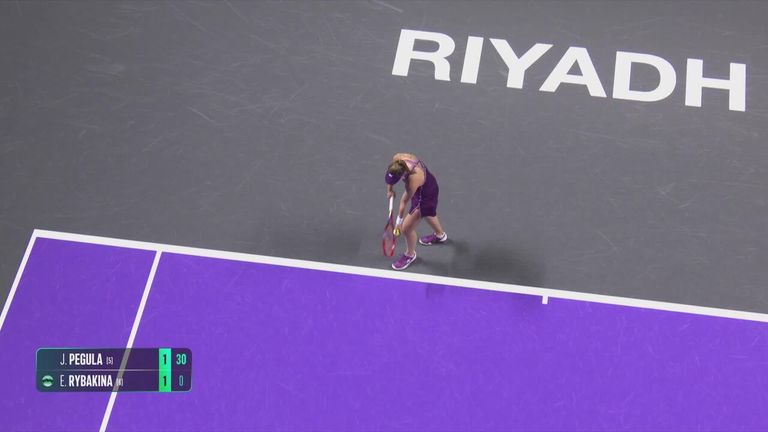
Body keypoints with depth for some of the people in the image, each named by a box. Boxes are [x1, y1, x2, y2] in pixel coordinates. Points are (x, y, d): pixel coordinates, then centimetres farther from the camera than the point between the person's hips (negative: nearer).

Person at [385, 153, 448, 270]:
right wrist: (390, 189, 3)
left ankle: (410, 255, 36)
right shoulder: (397, 159, -29)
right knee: (427, 213, 36)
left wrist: (399, 222, -13)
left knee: (406, 228, 5)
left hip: (425, 196, -8)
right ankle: (440, 235, 67)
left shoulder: (413, 180, -44)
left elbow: (404, 202, -28)